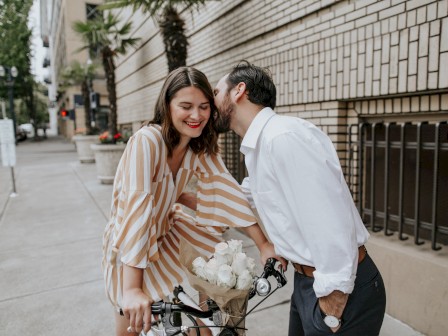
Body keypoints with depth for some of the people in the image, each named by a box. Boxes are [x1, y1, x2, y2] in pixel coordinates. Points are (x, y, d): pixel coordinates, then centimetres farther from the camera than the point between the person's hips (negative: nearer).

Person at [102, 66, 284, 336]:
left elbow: (225, 189, -13)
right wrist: (132, 289, -42)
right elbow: (137, 208, -38)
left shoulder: (201, 146, -9)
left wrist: (264, 243, -20)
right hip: (131, 246, -5)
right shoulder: (147, 141, -30)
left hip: (166, 233, 5)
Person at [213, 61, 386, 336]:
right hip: (307, 281, 9)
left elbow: (332, 228, -28)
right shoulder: (257, 146, 7)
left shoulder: (284, 136, -24)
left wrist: (331, 314, -19)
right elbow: (242, 200, 24)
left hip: (343, 291, -8)